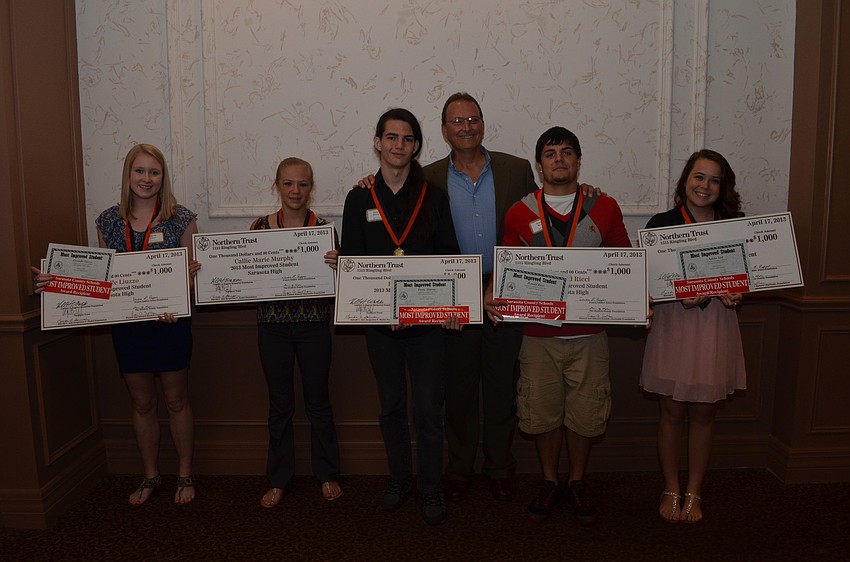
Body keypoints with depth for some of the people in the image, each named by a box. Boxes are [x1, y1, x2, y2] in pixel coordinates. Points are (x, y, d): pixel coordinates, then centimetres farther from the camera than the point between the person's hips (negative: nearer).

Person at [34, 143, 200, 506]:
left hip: (170, 323, -3)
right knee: (142, 403, 15)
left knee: (176, 400, 10)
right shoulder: (109, 221, 4)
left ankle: (185, 475, 27)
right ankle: (150, 475, 33)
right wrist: (55, 281, -6)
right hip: (126, 324, 3)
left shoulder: (181, 219, -6)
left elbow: (195, 271, -4)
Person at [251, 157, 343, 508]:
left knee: (318, 401, 11)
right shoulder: (261, 227, 1)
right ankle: (278, 479, 28)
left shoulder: (324, 228, -3)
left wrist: (335, 266, -23)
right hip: (272, 324, 1)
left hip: (313, 324, -1)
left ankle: (327, 474, 29)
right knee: (279, 404, 12)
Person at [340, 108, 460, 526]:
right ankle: (398, 480, 33)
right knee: (391, 407, 15)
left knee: (428, 410, 2)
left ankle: (431, 490, 20)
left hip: (426, 321, -1)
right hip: (380, 323, 1)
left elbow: (449, 258, 1)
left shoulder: (434, 197, 2)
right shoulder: (360, 199, 4)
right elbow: (351, 262, 1)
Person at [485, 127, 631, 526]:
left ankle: (577, 481, 33)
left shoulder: (604, 209, 4)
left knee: (584, 413, 10)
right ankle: (549, 481, 32)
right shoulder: (520, 213, 3)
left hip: (589, 334, 0)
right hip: (538, 334, 0)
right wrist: (492, 295, -10)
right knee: (542, 413, 9)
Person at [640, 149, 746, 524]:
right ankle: (671, 490, 24)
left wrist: (733, 294, -11)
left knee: (703, 413, 10)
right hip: (672, 325, -2)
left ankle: (694, 492, 26)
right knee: (672, 412, 6)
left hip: (715, 327, 2)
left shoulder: (733, 227, 4)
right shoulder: (661, 224, -3)